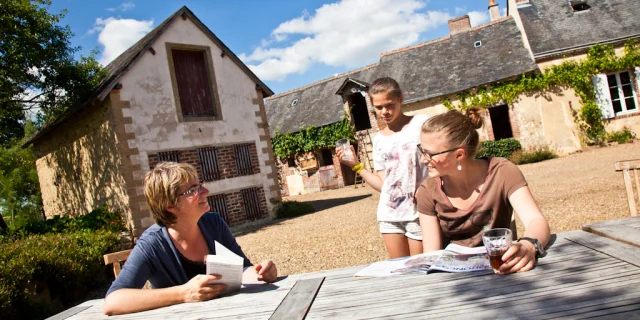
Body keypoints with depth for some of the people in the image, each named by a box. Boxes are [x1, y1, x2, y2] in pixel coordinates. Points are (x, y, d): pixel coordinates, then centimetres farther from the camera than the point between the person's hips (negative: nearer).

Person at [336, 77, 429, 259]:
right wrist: (356, 166, 3)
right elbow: (383, 184, 10)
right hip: (389, 215, 5)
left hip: (420, 213, -4)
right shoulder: (379, 140, 10)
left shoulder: (421, 123, -4)